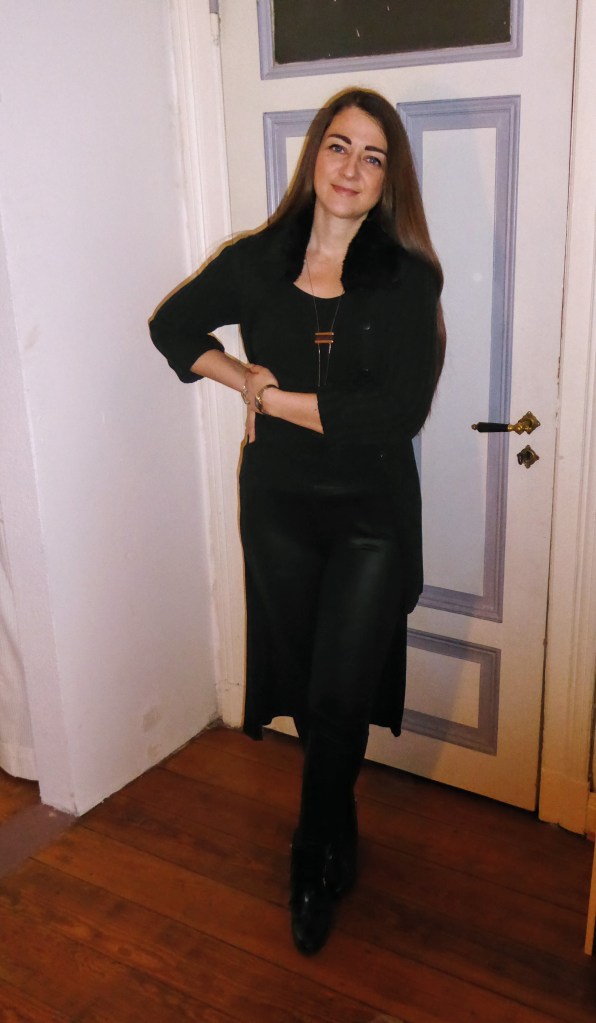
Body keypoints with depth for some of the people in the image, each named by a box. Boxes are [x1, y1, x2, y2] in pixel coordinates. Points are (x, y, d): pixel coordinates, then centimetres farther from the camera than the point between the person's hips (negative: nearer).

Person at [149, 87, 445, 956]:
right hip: (278, 506, 3)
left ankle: (315, 859, 29)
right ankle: (340, 837, 40)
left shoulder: (409, 278, -9)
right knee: (304, 684, 15)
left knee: (339, 698, 2)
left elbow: (400, 413, -19)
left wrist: (280, 398, -14)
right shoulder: (256, 261, -2)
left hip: (371, 516, -2)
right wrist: (241, 378, -3)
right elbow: (173, 324, 14)